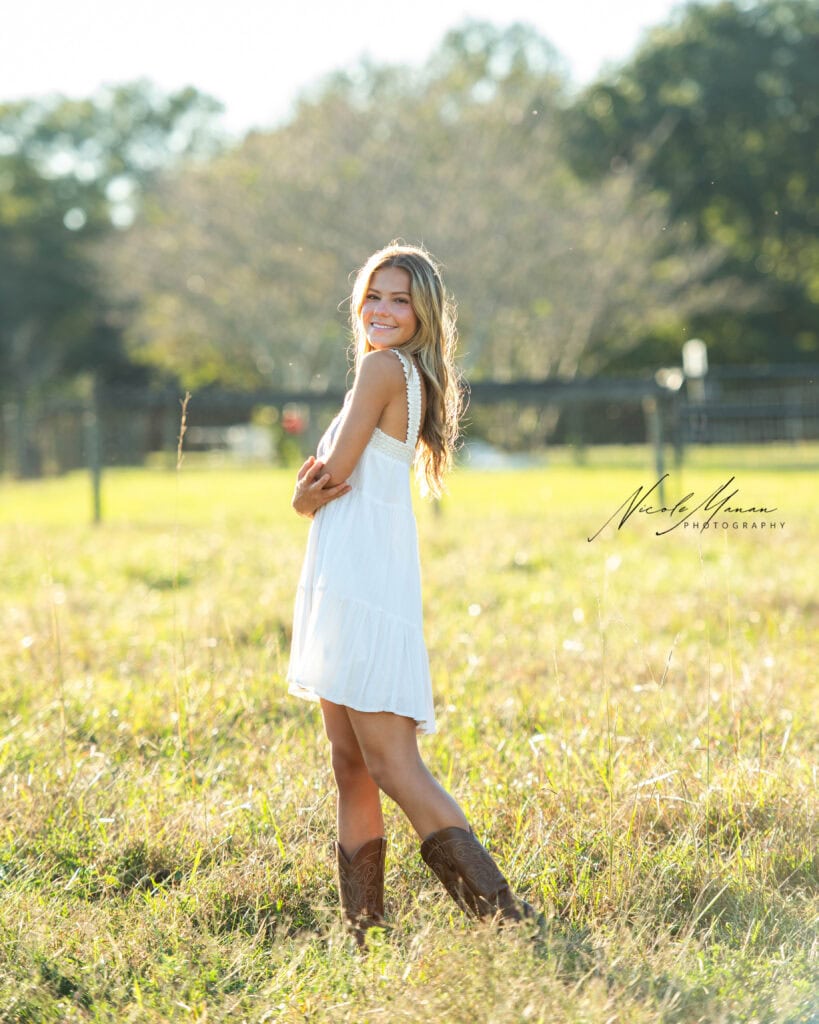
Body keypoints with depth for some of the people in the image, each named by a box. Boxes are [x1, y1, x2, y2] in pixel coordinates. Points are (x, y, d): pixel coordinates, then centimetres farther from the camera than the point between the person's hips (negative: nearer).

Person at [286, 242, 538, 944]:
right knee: (351, 768, 11)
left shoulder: (384, 366, -9)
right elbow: (334, 479, 12)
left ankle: (507, 917, -15)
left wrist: (310, 492, 9)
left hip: (364, 590, -10)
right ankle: (362, 935, 15)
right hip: (348, 588, 10)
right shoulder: (412, 379, 18)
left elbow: (329, 478, -12)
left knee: (394, 768, -13)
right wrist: (319, 483, -10)